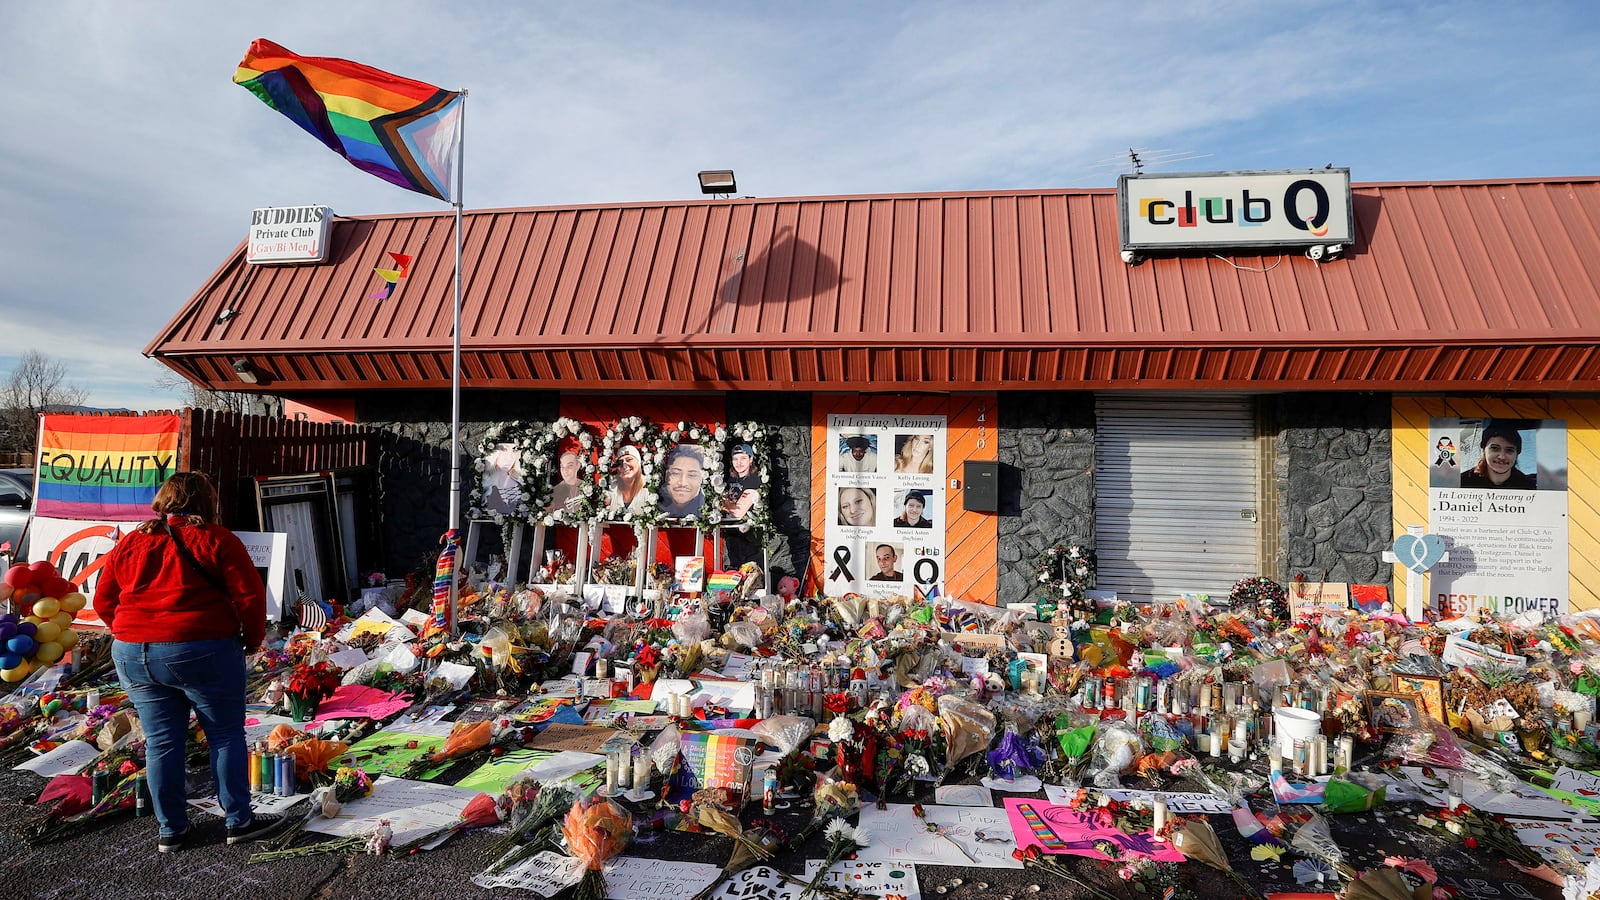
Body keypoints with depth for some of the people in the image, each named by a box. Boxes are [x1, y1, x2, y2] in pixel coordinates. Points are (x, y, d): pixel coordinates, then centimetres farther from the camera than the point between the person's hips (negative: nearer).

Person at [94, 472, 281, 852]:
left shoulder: (129, 544, 10)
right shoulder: (215, 540, -6)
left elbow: (104, 602, 16)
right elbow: (250, 595, -9)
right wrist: (252, 639, 5)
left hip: (132, 656, 5)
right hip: (201, 653, -5)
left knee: (161, 742, 13)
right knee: (226, 735, 7)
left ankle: (170, 829, 22)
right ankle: (239, 821, 13)